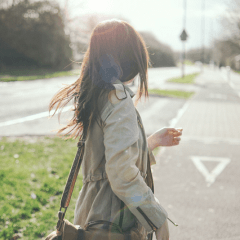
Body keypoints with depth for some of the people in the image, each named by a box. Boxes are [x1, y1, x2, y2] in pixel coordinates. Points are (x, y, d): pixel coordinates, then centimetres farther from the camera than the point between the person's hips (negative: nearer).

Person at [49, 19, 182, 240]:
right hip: (115, 221, -9)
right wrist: (158, 219, -16)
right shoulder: (119, 99, -19)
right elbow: (121, 173, -24)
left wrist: (153, 141, 23)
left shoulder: (96, 95, 9)